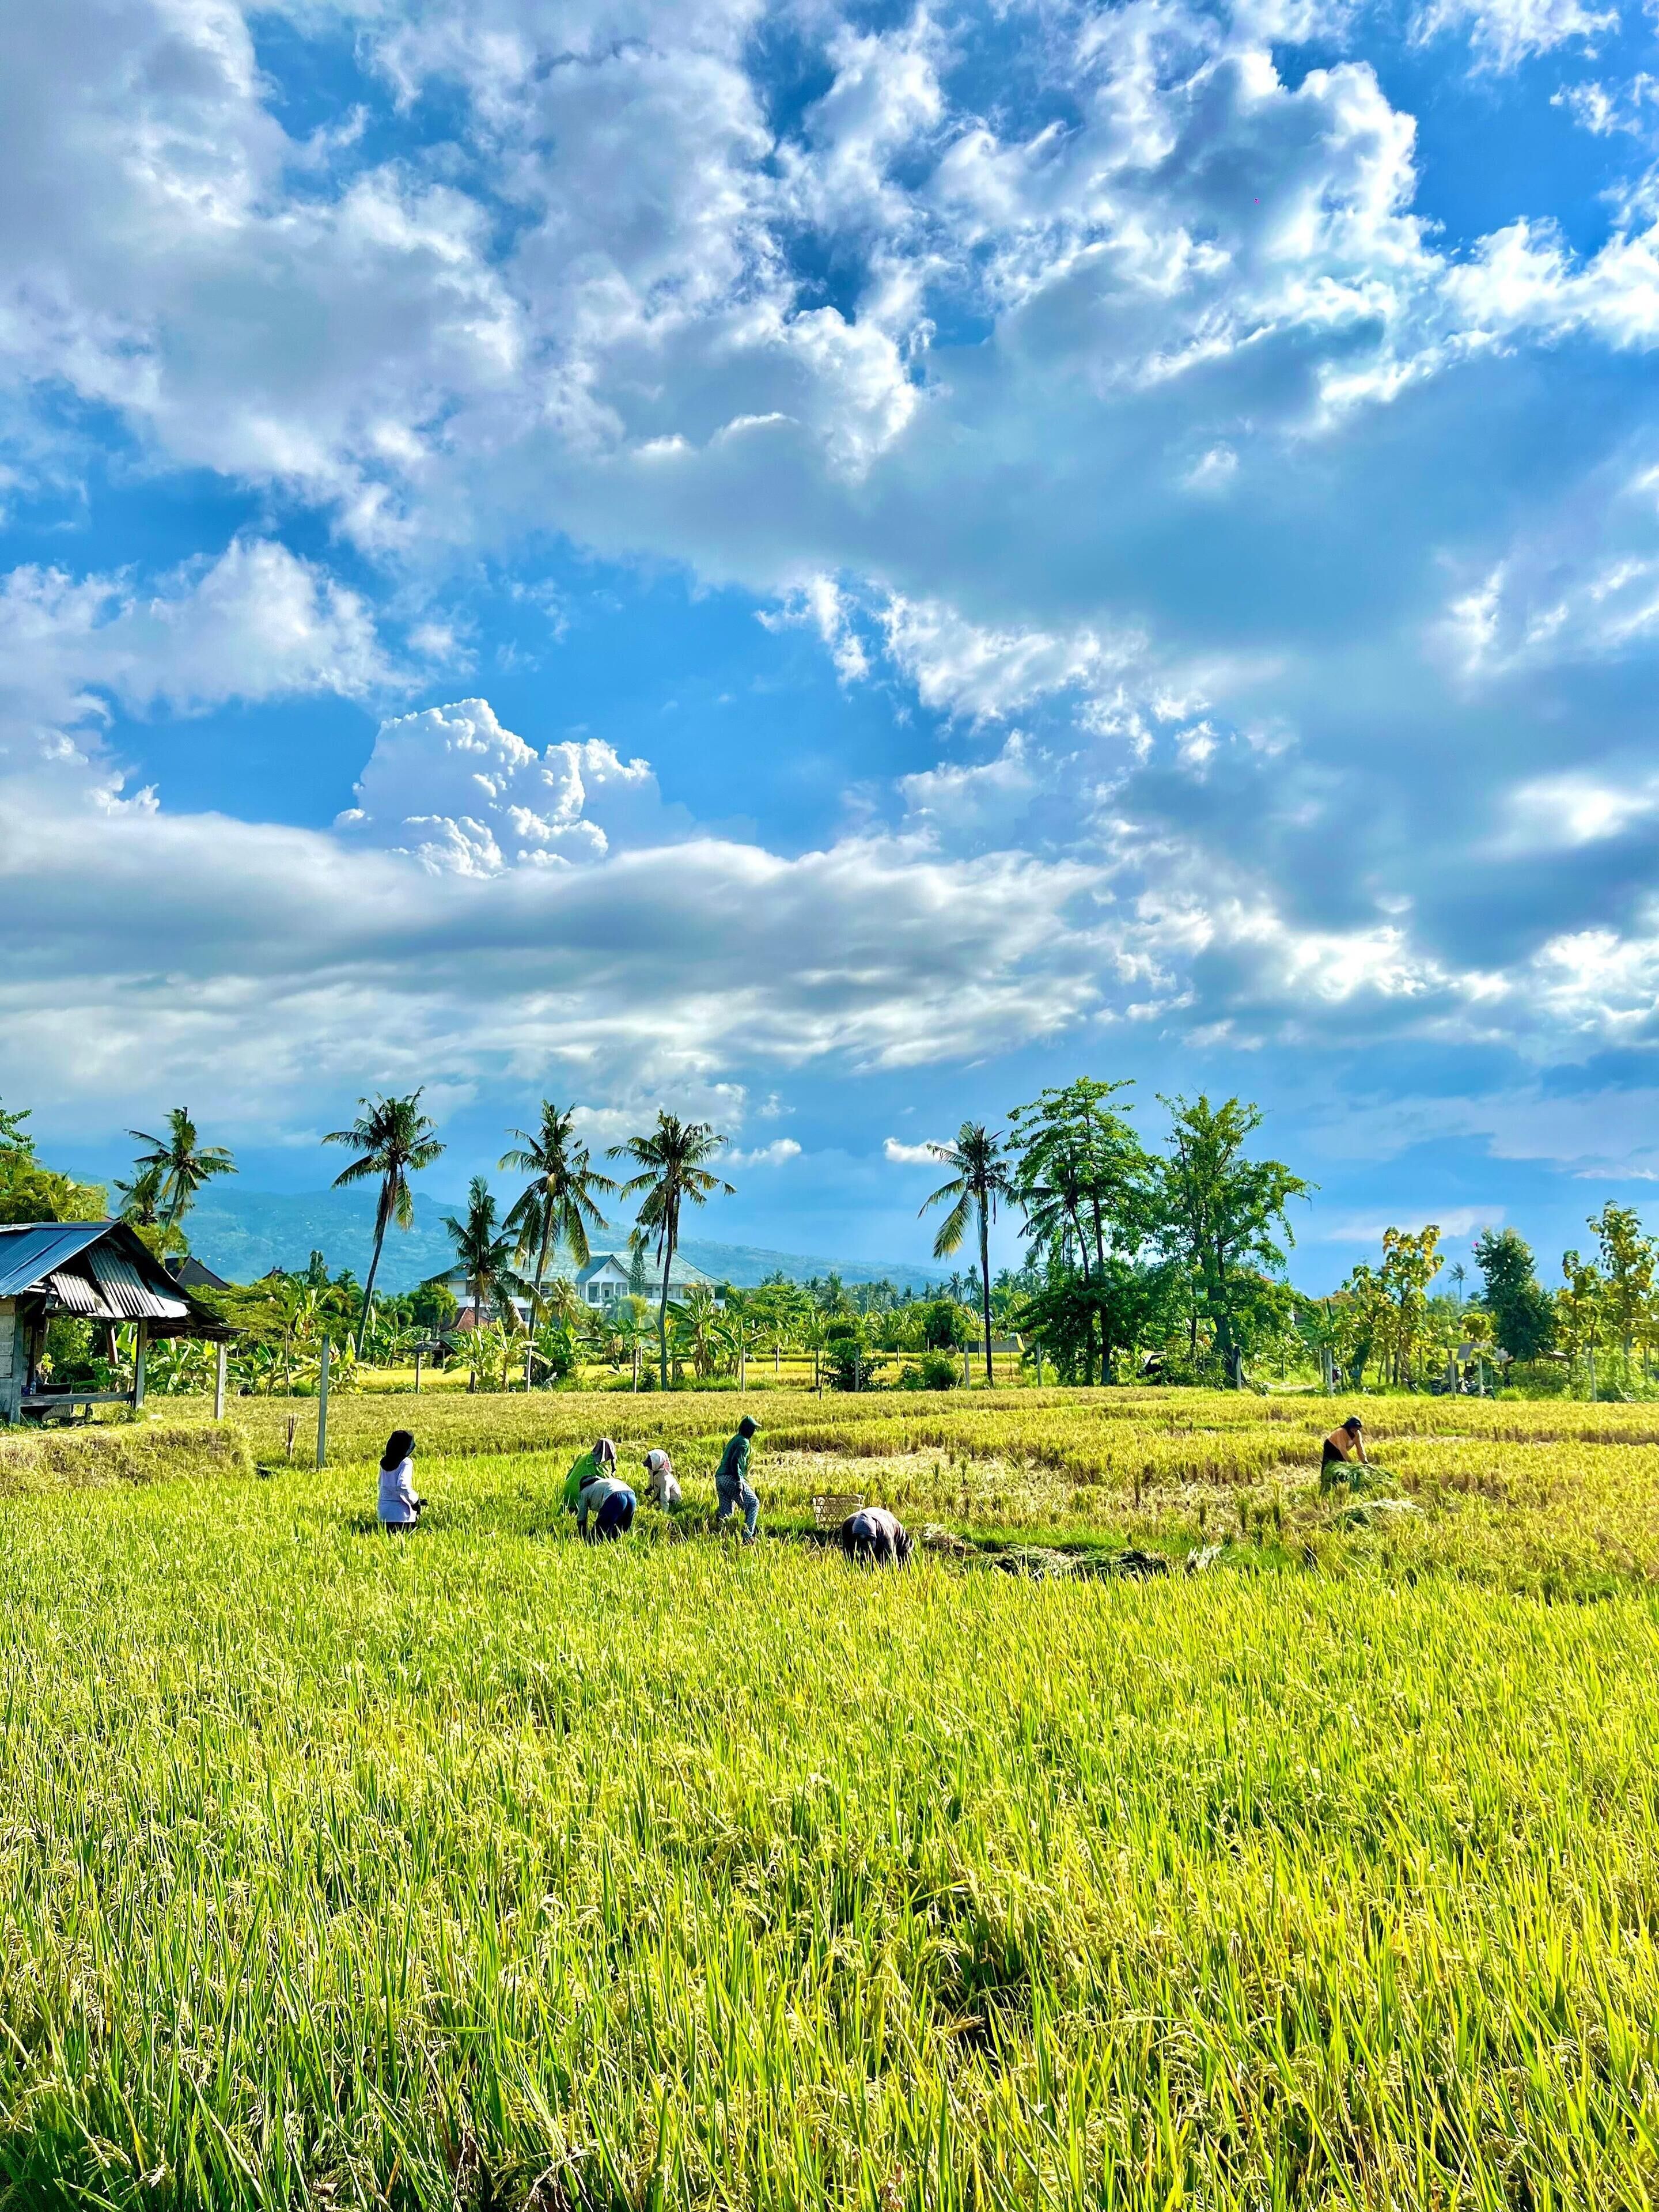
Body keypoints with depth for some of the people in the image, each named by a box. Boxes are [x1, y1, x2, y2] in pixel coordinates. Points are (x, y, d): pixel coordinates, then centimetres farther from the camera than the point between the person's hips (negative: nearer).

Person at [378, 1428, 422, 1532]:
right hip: (401, 1513, -6)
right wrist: (416, 1502, -8)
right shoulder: (406, 1462, -12)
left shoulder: (384, 1462, 9)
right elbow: (403, 1486, -22)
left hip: (384, 1511, 6)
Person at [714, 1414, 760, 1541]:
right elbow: (735, 1461, -19)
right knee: (754, 1504, -2)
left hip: (720, 1478, 9)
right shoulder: (744, 1442, -7)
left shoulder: (735, 1439, 22)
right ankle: (747, 1536, -11)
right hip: (731, 1478, -9)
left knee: (726, 1512, 10)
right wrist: (739, 1482, -21)